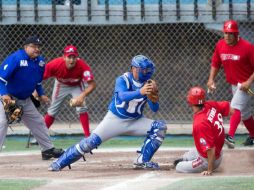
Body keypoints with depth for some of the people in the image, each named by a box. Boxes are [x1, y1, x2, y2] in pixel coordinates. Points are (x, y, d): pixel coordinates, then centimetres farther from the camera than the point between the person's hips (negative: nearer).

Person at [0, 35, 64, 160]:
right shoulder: (16, 58, -23)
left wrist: (41, 94, 9)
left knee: (38, 122, 14)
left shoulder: (40, 61, 0)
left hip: (25, 100, 8)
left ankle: (48, 149, 26)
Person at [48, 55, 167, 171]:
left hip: (135, 121, 4)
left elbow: (154, 109, -10)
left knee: (160, 127, -16)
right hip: (115, 119, -4)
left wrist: (154, 98, -34)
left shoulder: (147, 84, -8)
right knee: (90, 142, -15)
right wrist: (140, 92, -57)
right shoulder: (122, 80, -18)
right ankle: (59, 163, -3)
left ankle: (142, 162, -13)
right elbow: (122, 96, -39)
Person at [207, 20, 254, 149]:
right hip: (234, 84, 7)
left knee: (235, 107, -26)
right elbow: (215, 63, 11)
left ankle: (230, 137, -39)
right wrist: (211, 79, -3)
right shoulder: (220, 45, -2)